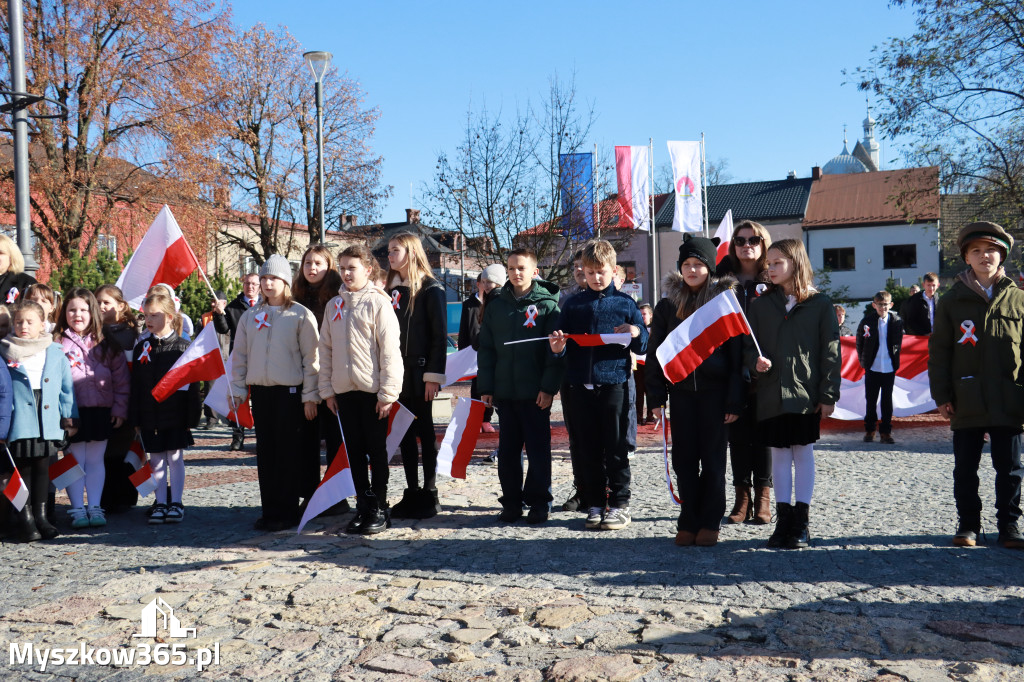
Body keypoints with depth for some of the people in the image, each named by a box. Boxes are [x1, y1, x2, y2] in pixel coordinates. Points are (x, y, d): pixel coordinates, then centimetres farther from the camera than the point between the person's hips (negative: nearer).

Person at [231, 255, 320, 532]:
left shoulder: (301, 315, -3)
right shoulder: (250, 316, 11)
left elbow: (311, 358, -5)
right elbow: (239, 356, 13)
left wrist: (310, 396, -9)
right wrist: (238, 391, 7)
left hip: (290, 391, -4)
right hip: (260, 391, 5)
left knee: (287, 452, 0)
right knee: (265, 452, 8)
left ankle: (287, 511, 8)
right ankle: (269, 510, 16)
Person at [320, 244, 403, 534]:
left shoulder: (378, 302, -5)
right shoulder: (334, 305, 11)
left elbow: (390, 350, -9)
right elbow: (325, 349, 13)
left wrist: (387, 393, -13)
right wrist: (327, 389, 7)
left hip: (372, 390, -5)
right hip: (344, 390, 5)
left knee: (377, 450, 3)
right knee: (354, 451, 10)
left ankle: (379, 510, 12)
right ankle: (363, 506, 20)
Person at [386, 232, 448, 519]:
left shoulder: (430, 289, -6)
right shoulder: (392, 289, 14)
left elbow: (439, 335, -11)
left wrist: (433, 375, -17)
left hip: (419, 373, -6)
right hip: (396, 373, 7)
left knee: (424, 432, 1)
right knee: (405, 434, 9)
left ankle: (430, 494, 9)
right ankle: (412, 493, 17)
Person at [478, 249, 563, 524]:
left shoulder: (547, 305, -1)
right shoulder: (496, 306, 10)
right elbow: (486, 349, 11)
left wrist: (549, 387, -12)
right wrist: (485, 387, 4)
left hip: (536, 394, -4)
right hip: (504, 392, 4)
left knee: (538, 450, 4)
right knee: (507, 450, 9)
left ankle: (538, 504, 14)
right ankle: (511, 503, 19)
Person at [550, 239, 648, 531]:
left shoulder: (625, 304, 5)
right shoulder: (573, 304, 11)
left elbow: (643, 347, 7)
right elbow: (562, 344, 13)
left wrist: (636, 334, -14)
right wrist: (557, 347, -10)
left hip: (614, 384, -2)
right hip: (581, 386, 3)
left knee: (616, 449, 2)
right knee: (587, 451, 7)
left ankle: (619, 505, 11)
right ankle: (595, 505, 17)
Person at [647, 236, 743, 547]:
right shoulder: (669, 303, 6)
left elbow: (736, 354, -3)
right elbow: (656, 352, 8)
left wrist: (734, 400, -9)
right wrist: (657, 396, 1)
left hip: (714, 390, -2)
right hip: (681, 391, 3)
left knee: (712, 457, 4)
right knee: (684, 458, 6)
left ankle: (710, 523, 15)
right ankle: (689, 522, 16)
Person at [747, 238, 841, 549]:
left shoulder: (819, 304, 0)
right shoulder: (761, 304, 8)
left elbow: (831, 351, -1)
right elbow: (748, 344, 10)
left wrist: (828, 395, -6)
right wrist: (756, 360, -14)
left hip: (806, 393, -2)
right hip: (771, 393, 3)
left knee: (803, 452, 3)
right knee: (779, 455, 6)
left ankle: (802, 522, 10)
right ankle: (783, 520, 14)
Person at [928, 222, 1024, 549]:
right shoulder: (951, 301, 3)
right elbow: (938, 351, 2)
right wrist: (942, 396, -3)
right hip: (966, 402, 0)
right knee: (965, 469, 8)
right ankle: (968, 524, 20)